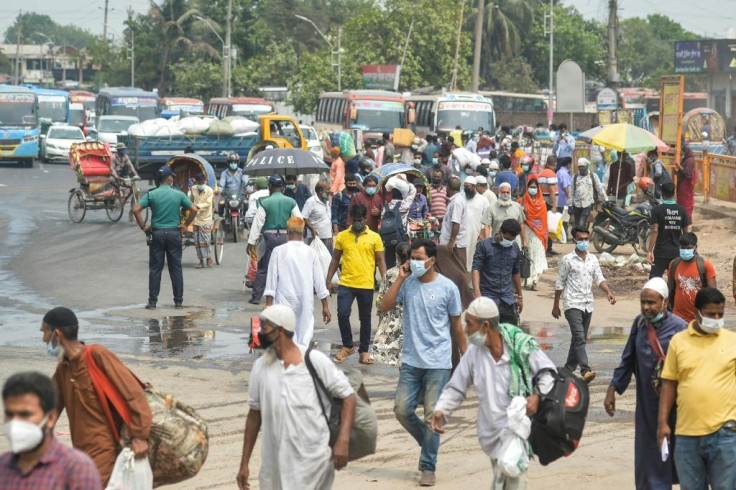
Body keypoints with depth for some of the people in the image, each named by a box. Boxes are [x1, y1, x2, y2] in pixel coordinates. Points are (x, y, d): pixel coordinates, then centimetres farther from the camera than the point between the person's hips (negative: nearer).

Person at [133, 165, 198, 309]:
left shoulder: (151, 194, -3)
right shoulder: (178, 194, -2)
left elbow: (136, 210, -10)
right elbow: (194, 209, -6)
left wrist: (143, 226, -1)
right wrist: (185, 225, 5)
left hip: (157, 233, 0)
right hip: (174, 233, 0)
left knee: (155, 269, 5)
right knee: (176, 269, 7)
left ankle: (152, 301, 3)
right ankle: (178, 301, 9)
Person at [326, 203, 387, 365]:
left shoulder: (374, 237, 2)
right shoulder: (342, 236, 6)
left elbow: (380, 260, 3)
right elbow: (335, 259, 11)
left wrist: (384, 279, -8)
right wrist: (328, 279, 4)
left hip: (366, 285, -1)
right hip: (346, 284, 1)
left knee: (365, 319, 8)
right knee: (342, 314, -9)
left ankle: (364, 351, 19)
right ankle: (347, 346, 10)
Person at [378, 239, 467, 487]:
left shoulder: (447, 287, -4)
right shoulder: (407, 284, 2)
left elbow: (456, 324, 4)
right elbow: (384, 306, -8)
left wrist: (465, 355, 7)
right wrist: (400, 279, -12)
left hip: (438, 363, -3)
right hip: (411, 361, 3)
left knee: (432, 415, -2)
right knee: (402, 409, 1)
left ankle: (428, 467, 8)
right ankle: (428, 444, 27)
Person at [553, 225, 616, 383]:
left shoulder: (593, 259, 10)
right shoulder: (568, 260, -4)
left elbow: (599, 279, 6)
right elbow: (560, 284, 0)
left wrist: (608, 292, -14)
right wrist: (556, 306, 2)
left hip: (588, 305, 6)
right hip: (572, 304, -6)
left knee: (580, 339, 11)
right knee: (579, 337, -18)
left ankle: (569, 369, 23)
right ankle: (586, 370, -28)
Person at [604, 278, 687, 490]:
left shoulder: (678, 328, -12)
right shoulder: (640, 323, 4)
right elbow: (628, 359, 13)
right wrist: (613, 389, 10)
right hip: (646, 403, 4)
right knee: (648, 458, 8)